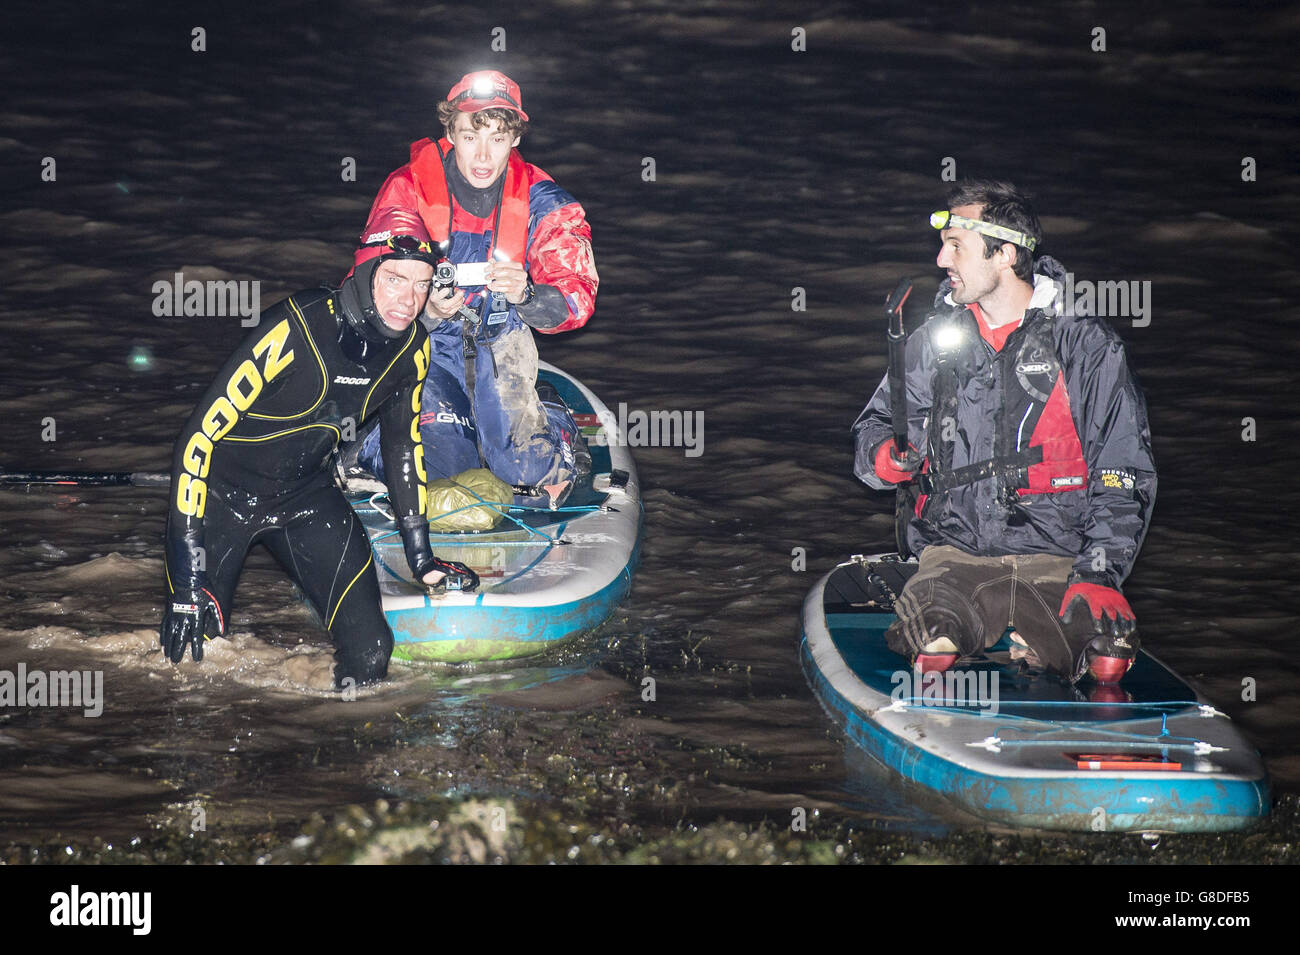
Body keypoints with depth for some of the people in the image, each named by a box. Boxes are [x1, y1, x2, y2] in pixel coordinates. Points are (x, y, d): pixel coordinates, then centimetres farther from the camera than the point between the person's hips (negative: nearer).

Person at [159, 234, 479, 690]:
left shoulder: (413, 347, -12)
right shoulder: (293, 331, -31)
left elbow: (403, 444, 8)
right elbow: (199, 438, -28)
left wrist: (421, 559, 9)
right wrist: (187, 582, -30)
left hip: (304, 492, 5)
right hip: (222, 492, -5)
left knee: (371, 653, -6)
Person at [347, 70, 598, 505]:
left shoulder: (539, 200, -14)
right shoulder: (409, 189, -19)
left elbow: (578, 297, -20)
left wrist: (525, 295, -42)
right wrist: (426, 310, -43)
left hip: (499, 342, 2)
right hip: (425, 342, -1)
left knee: (528, 468, -12)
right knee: (444, 466, -19)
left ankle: (549, 417, 24)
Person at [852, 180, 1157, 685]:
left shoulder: (1089, 347, 4)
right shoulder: (932, 342, 13)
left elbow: (1125, 475, 2)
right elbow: (872, 429, 22)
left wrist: (1099, 574, -12)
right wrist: (885, 456, -5)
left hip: (1058, 561, -1)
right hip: (954, 556, 1)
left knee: (1110, 658, -30)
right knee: (928, 644, -31)